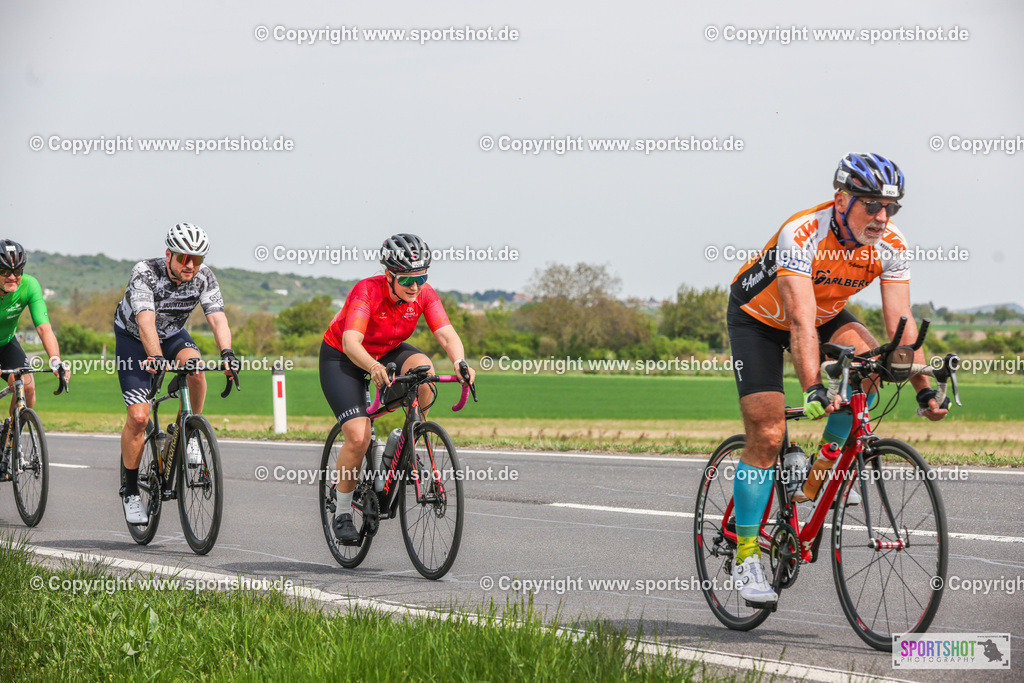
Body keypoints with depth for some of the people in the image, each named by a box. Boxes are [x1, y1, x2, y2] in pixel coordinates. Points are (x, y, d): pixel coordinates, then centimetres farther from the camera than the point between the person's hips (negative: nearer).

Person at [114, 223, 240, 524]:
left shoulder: (204, 277, -20)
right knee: (138, 416, -14)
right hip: (133, 338, -3)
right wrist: (156, 358, -58)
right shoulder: (145, 273, -31)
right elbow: (146, 320, -42)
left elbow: (217, 317, -30)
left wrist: (227, 353, -48)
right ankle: (130, 491, 1)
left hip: (173, 334, 3)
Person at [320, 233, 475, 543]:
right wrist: (374, 368, -64)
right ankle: (342, 513, -1)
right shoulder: (367, 291, -32)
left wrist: (460, 362, -51)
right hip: (342, 357, -4)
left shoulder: (424, 294, -19)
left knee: (423, 367, -30)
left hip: (388, 352, 4)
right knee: (358, 437, -20)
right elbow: (351, 342, -44)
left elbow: (446, 334, -29)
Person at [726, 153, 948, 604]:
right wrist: (813, 390, -55)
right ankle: (746, 555, -2)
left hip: (826, 314, 4)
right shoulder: (801, 234, -36)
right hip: (758, 317, -4)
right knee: (767, 434, -12)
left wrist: (924, 390, -30)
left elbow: (901, 322, -20)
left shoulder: (891, 245, -21)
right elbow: (801, 321, -44)